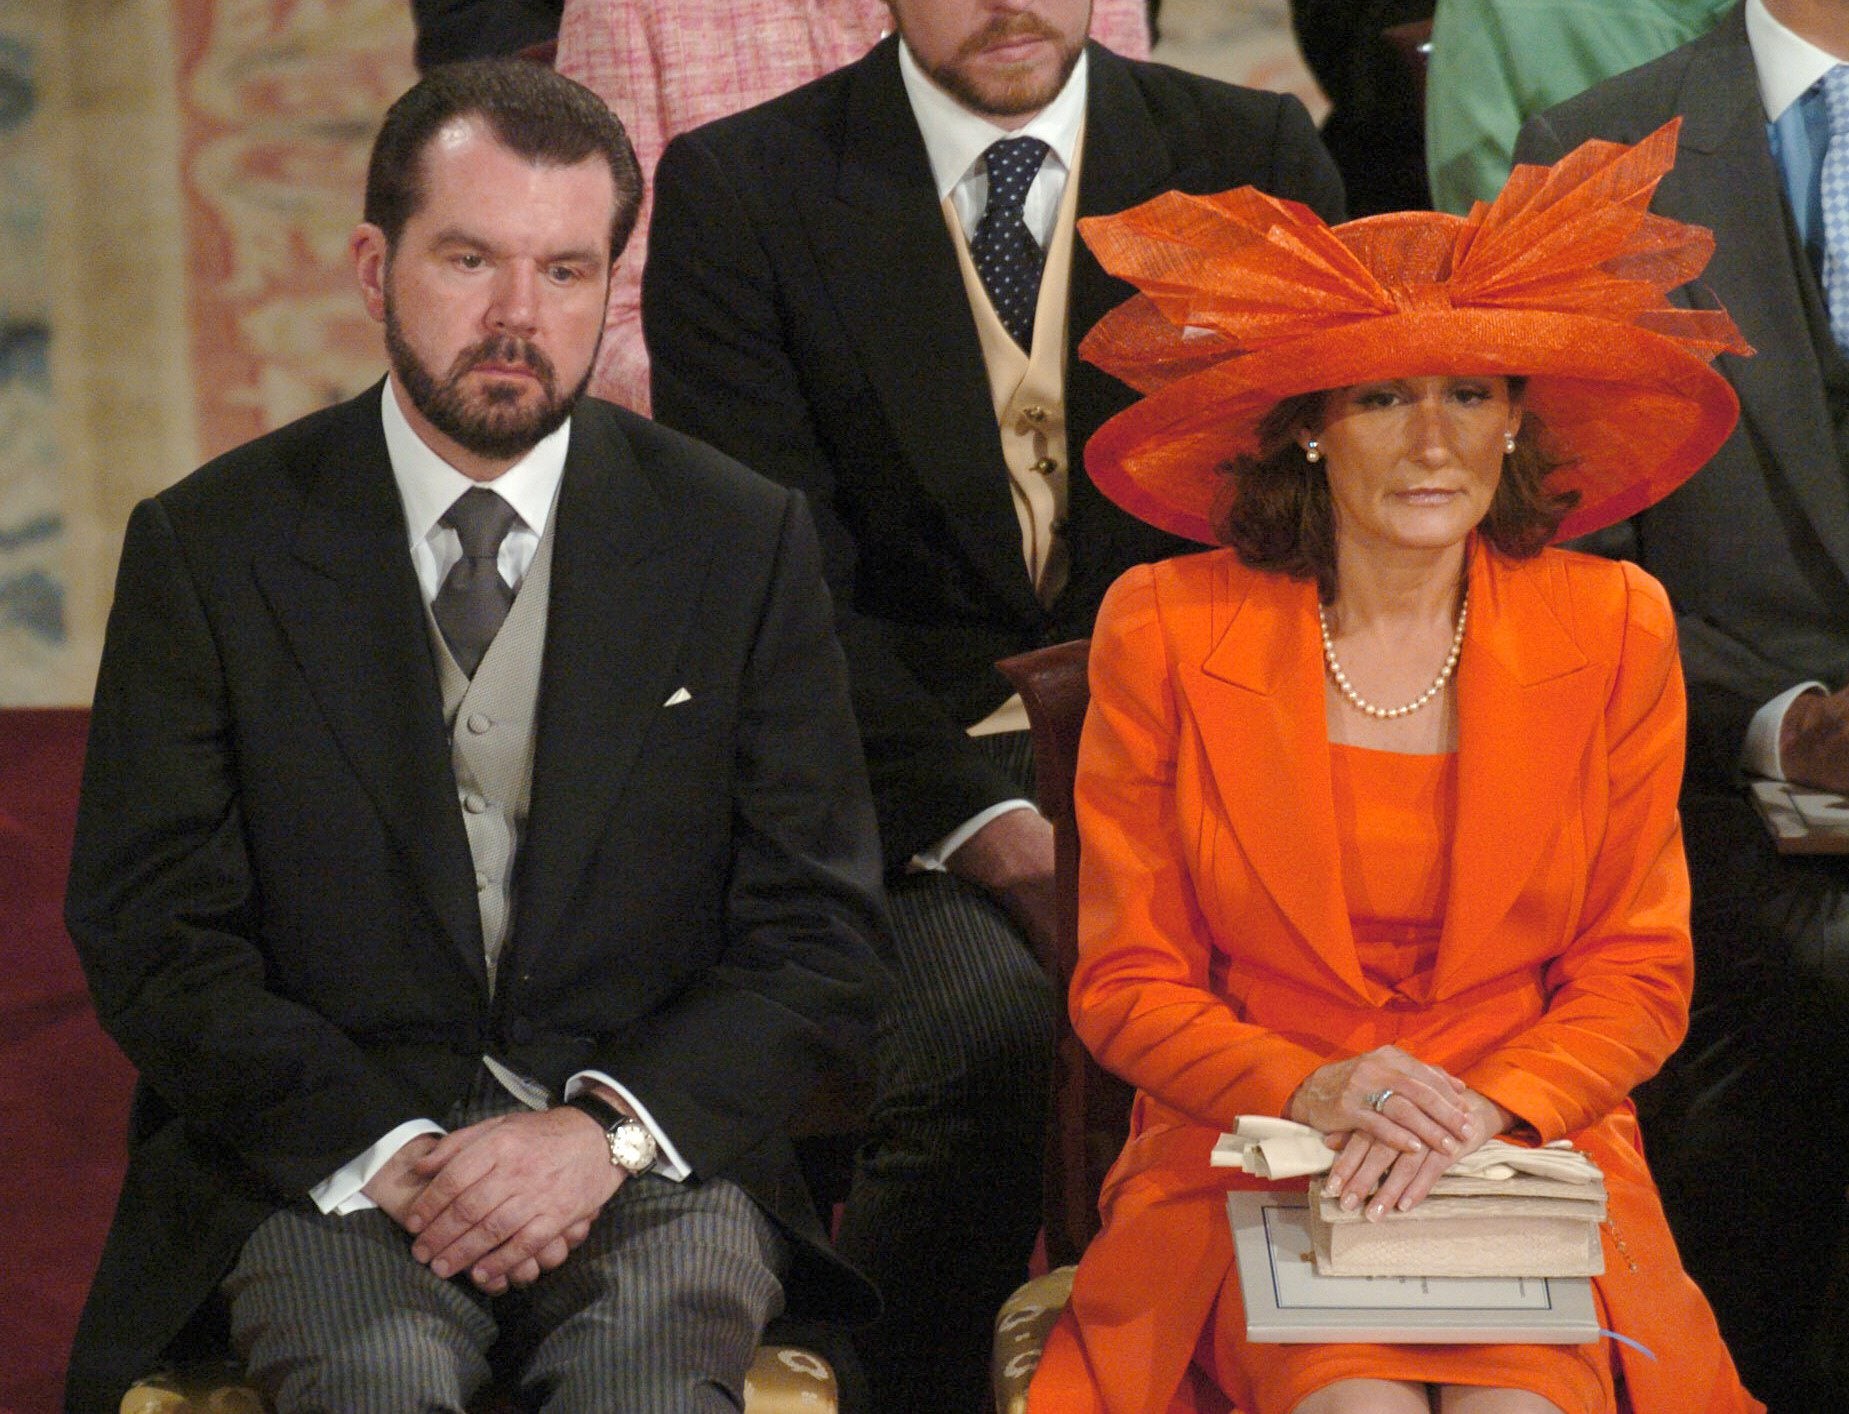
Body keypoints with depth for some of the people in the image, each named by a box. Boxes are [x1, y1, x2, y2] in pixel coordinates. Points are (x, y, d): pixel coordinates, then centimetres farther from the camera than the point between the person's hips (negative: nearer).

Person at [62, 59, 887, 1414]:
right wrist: (381, 1146, -15)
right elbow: (152, 939, 1)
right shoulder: (209, 548, 4)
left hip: (648, 1138, 1)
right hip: (323, 1151, -1)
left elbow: (822, 942, 5)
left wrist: (607, 1127, -13)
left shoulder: (744, 540, 6)